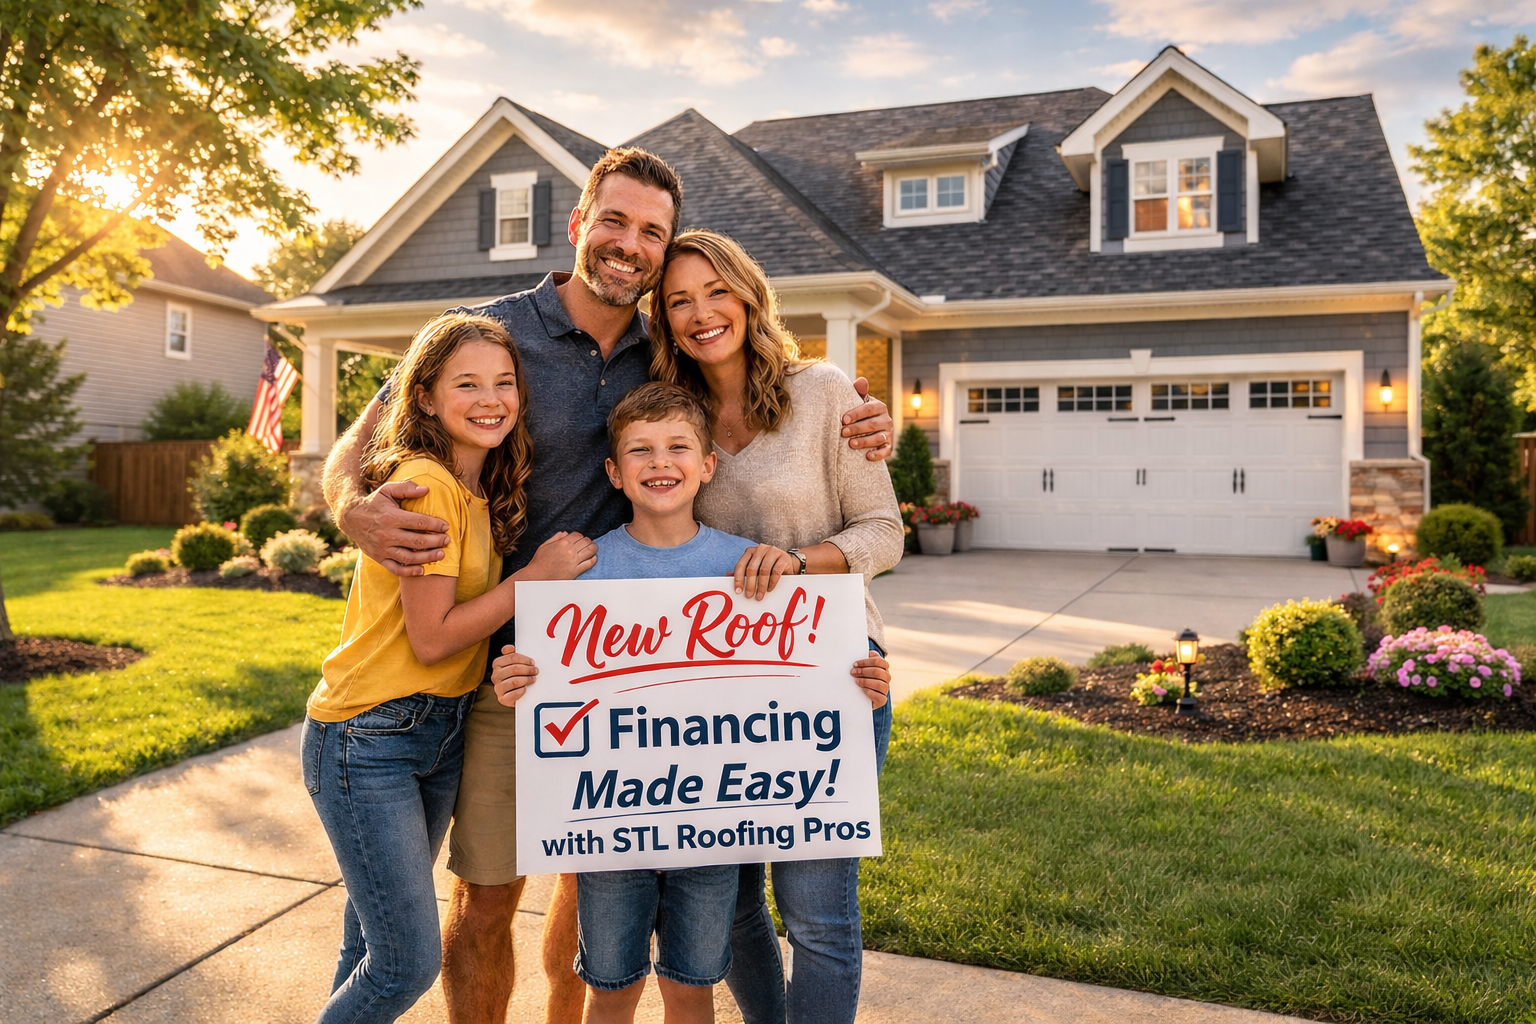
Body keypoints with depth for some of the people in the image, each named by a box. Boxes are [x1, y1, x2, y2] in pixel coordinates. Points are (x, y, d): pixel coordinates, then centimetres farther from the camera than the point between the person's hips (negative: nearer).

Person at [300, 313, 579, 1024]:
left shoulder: (483, 489, 6)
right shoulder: (425, 484, -19)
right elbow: (430, 638, -20)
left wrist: (514, 661, -6)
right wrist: (537, 577, -18)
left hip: (440, 733, 8)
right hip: (368, 739, -8)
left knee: (377, 936, 21)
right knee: (410, 963, -2)